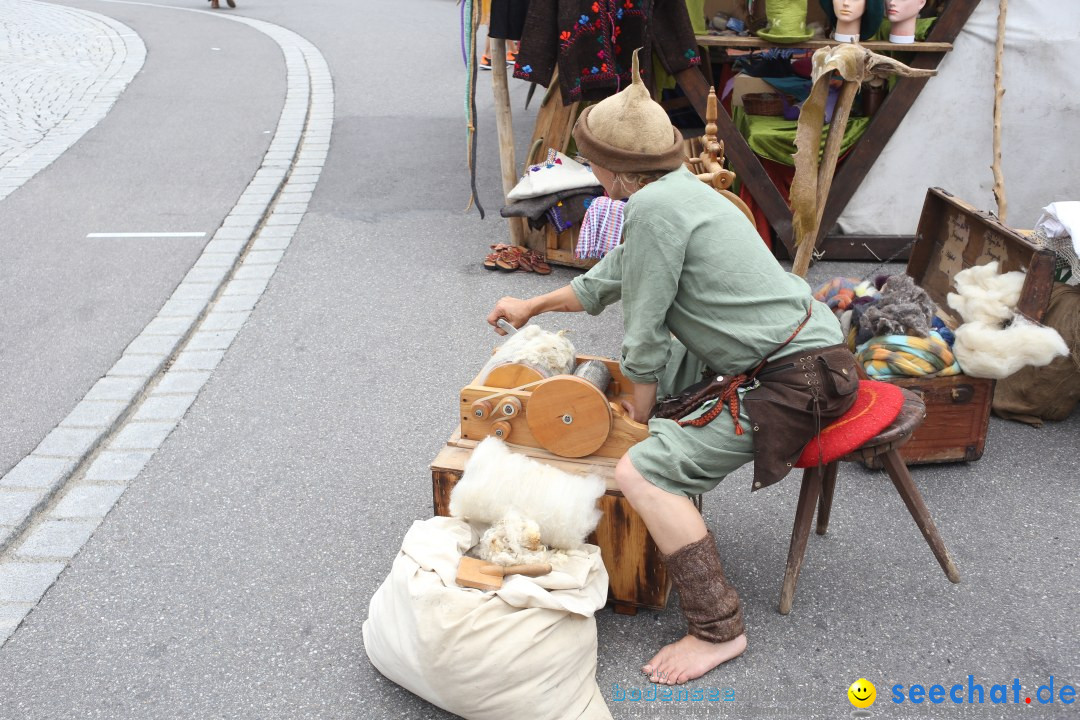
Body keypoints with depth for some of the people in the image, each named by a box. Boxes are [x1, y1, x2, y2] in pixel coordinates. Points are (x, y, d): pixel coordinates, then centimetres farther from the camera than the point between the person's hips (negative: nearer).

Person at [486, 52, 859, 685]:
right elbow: (610, 278, 26)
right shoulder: (677, 189, 14)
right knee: (635, 374, 24)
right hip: (792, 347, 11)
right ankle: (682, 500, 36)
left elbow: (644, 329, -13)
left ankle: (718, 630, -7)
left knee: (642, 473, -18)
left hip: (792, 380, -11)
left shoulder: (654, 207, -18)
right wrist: (533, 306, 36)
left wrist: (640, 416, 1)